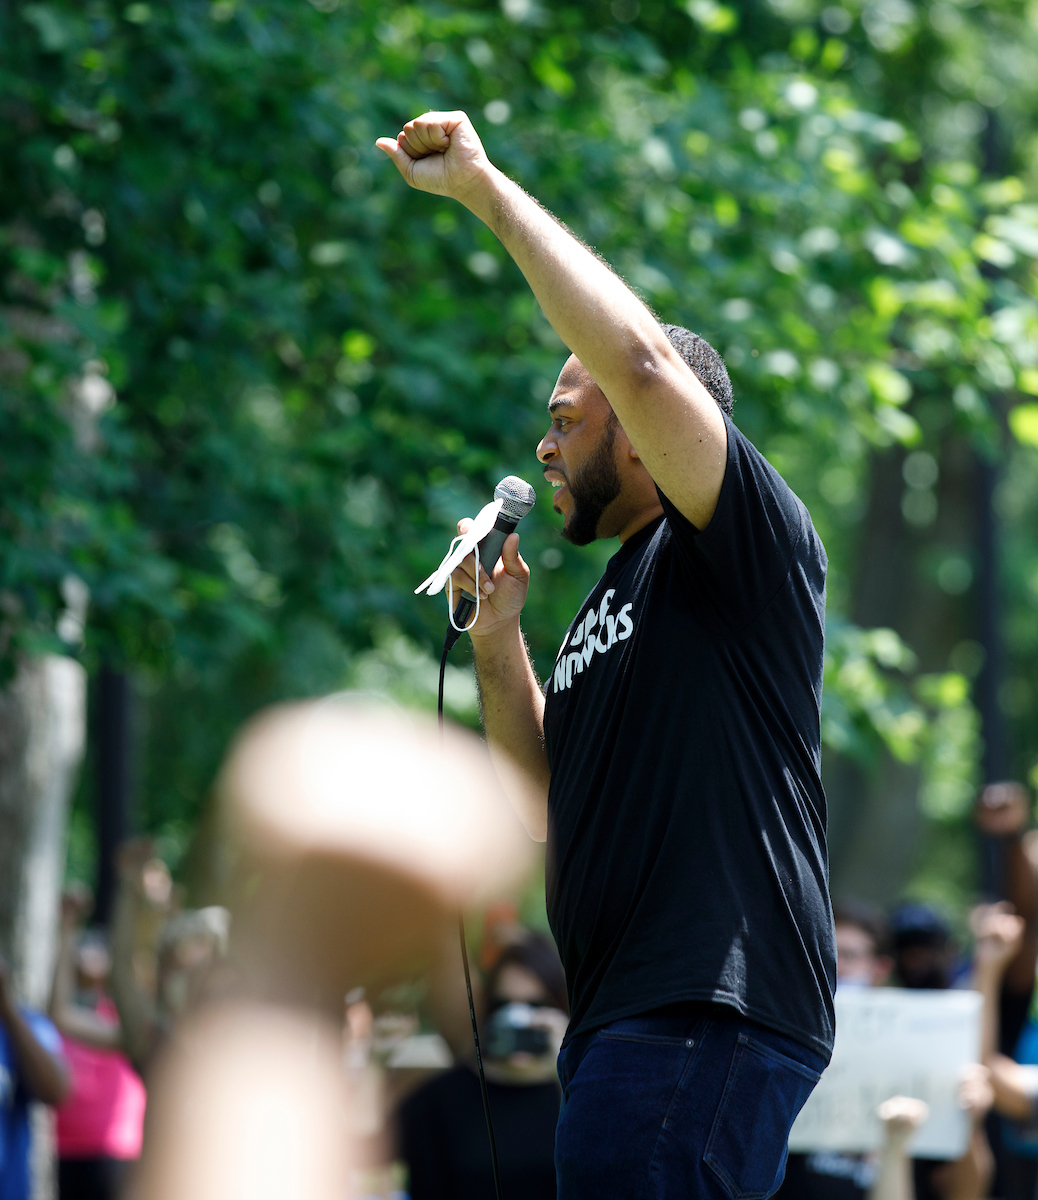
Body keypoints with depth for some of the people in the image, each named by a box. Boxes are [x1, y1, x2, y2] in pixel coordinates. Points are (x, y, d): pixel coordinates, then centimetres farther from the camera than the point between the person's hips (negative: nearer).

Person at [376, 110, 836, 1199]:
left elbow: (642, 361, -20)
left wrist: (484, 188, -14)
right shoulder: (614, 595, 24)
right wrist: (497, 635, 16)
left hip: (710, 1015, -10)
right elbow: (547, 800, 28)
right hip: (625, 1024, 10)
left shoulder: (746, 543, -4)